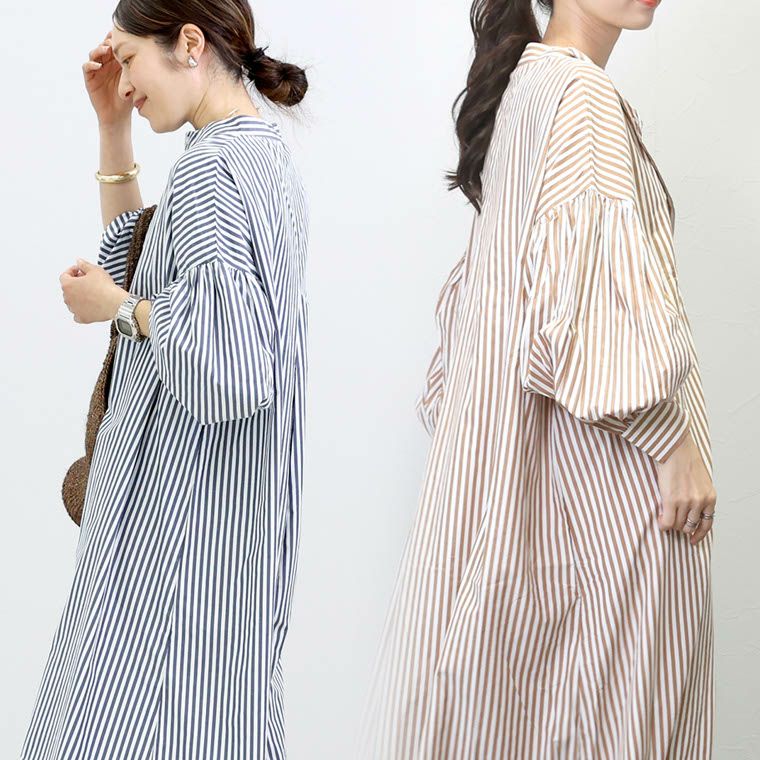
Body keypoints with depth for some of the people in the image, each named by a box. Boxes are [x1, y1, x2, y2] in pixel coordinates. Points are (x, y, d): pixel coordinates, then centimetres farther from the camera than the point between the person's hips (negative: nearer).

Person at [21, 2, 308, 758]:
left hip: (188, 496, -10)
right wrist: (112, 129, 15)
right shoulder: (261, 150, 13)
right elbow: (134, 253, 23)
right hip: (217, 494, 10)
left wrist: (117, 308, -14)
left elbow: (225, 350, -29)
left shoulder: (210, 166, -18)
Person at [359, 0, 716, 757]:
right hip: (598, 452, -10)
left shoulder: (521, 84, 17)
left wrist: (457, 401, 23)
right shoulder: (578, 91, -14)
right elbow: (594, 282, -21)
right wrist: (676, 441, -17)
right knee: (619, 699, -2)